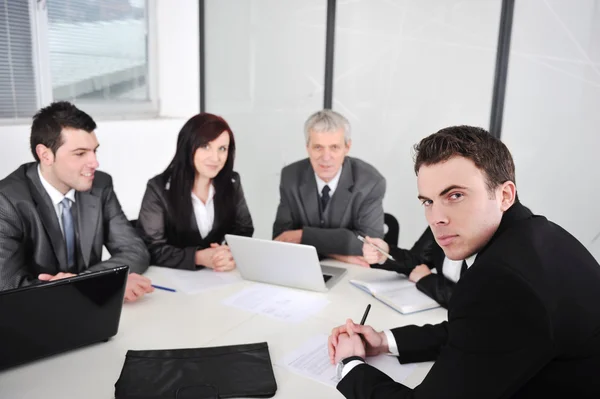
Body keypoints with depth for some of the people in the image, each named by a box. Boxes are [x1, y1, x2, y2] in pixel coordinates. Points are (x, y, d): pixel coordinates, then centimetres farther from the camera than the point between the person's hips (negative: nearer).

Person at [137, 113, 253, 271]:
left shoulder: (232, 183, 2)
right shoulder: (159, 188, -9)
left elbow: (244, 232, 1)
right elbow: (151, 249, -12)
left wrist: (233, 255, -20)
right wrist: (198, 257, -25)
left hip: (217, 277, 4)